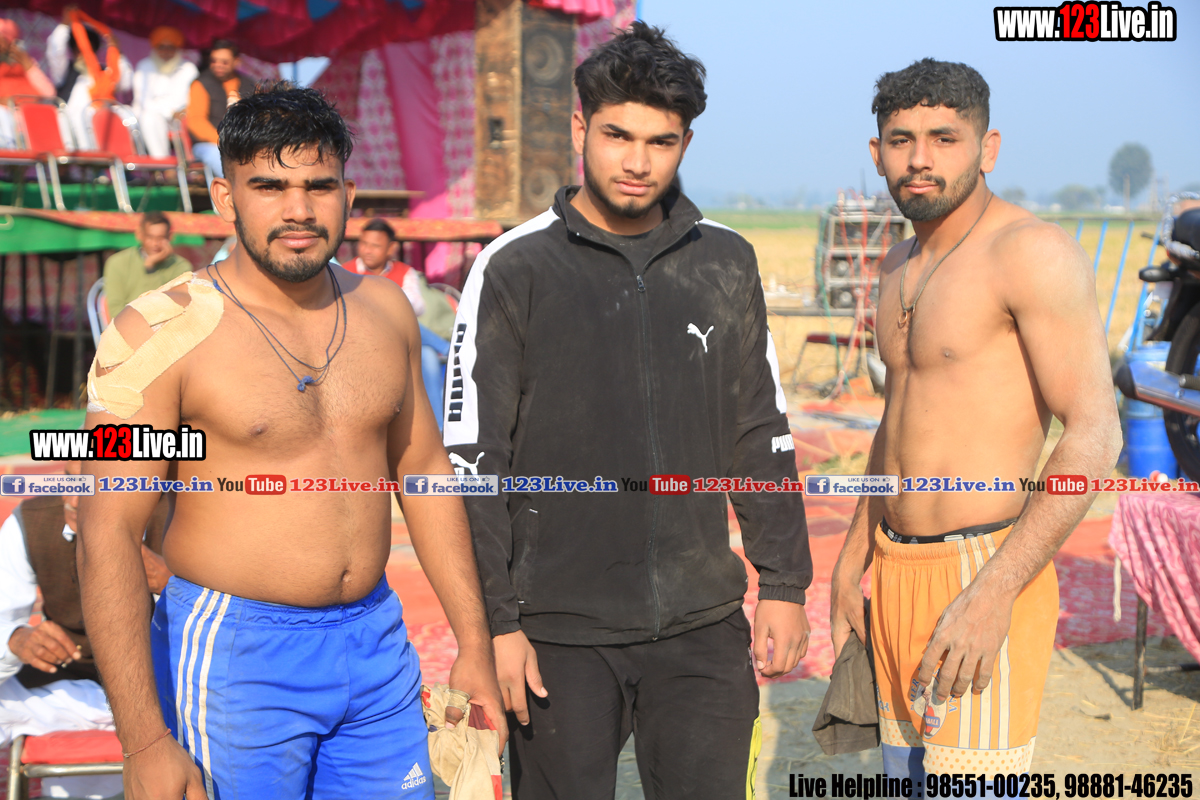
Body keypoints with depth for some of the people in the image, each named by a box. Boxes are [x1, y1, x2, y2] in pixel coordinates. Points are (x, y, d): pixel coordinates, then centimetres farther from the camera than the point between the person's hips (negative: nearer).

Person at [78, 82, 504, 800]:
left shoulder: (384, 310, 5)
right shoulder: (165, 330, -12)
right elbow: (106, 538, -14)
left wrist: (475, 642, 13)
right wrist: (144, 740, -19)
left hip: (378, 646, 5)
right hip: (233, 656, -5)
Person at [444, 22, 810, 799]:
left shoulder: (726, 263, 6)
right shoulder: (515, 269, -4)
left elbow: (763, 436, 12)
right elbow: (472, 459, -5)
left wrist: (785, 584, 8)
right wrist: (494, 621, -9)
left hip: (704, 626, 3)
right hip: (561, 632, -3)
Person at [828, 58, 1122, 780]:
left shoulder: (1032, 252, -12)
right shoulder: (903, 262, 14)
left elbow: (1095, 435, -18)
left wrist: (994, 592, -24)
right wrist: (854, 558, 21)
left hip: (983, 570, -8)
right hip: (895, 570, 8)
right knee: (907, 778, 13)